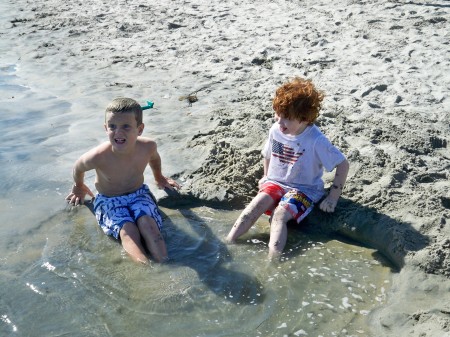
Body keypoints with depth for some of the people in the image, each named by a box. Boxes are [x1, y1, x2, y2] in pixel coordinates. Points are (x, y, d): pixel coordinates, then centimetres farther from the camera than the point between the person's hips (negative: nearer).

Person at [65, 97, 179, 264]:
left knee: (147, 223, -27)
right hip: (109, 201, -2)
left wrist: (159, 178, 25)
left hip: (139, 193, 2)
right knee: (127, 231, -28)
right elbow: (78, 168, -4)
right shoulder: (98, 157, -30)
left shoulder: (148, 146, -21)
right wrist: (79, 188, 16)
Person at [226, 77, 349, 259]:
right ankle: (227, 244, -26)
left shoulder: (316, 141, -21)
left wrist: (333, 198, -13)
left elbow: (343, 164, -14)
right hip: (275, 182, 4)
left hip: (304, 189, -4)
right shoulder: (275, 130, -6)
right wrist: (266, 177, 15)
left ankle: (273, 261, -42)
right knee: (256, 204, -25)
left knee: (280, 214, -30)